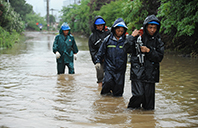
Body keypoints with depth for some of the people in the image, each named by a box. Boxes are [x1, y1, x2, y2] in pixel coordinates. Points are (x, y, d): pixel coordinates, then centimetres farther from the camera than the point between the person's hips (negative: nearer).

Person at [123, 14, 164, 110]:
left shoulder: (158, 41, 9)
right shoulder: (138, 37, 0)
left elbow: (159, 57, 1)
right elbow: (126, 49, -7)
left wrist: (148, 51, -10)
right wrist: (132, 37, -11)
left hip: (150, 74, 3)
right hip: (137, 72, -3)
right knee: (139, 95, -14)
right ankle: (132, 109, 13)